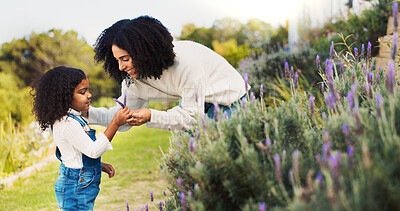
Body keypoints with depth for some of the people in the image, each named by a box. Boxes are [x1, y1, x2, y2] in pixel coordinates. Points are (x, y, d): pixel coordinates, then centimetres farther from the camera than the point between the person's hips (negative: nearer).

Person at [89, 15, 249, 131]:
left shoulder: (185, 63, -34)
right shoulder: (135, 77, -13)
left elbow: (193, 117, -29)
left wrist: (150, 116, -39)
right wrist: (85, 112, -19)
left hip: (228, 102, -6)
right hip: (197, 104, 6)